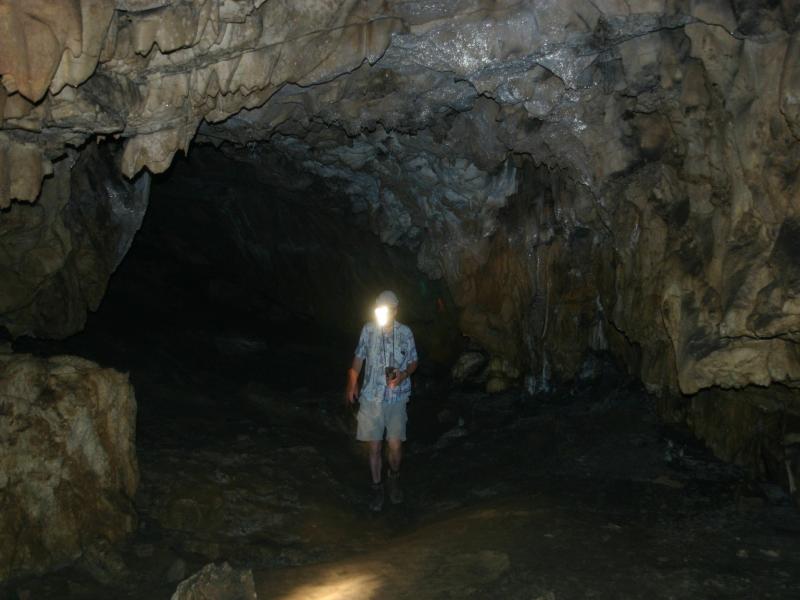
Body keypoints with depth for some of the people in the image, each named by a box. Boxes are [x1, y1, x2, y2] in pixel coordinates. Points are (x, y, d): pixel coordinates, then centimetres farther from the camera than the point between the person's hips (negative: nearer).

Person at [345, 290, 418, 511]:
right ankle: (377, 487, 25)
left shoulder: (405, 333, -4)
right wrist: (352, 384, -2)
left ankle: (394, 478, 30)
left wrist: (404, 375, -14)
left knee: (395, 446, -1)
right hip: (370, 398, 1)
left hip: (396, 398, 0)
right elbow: (358, 358, 7)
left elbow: (413, 362, 7)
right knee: (374, 447, 4)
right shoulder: (368, 330, -3)